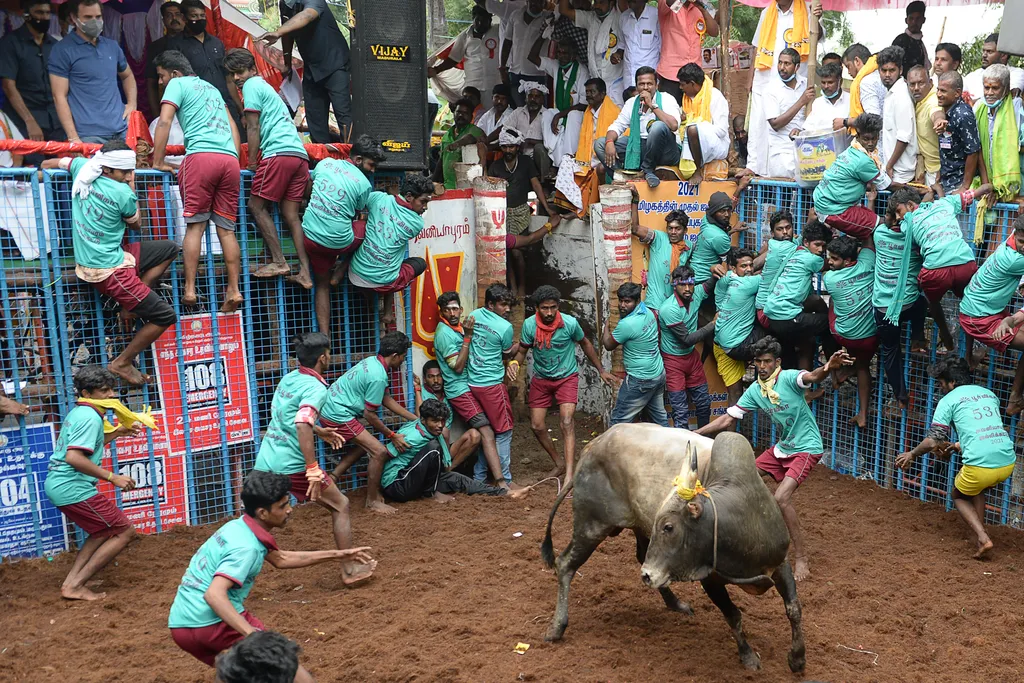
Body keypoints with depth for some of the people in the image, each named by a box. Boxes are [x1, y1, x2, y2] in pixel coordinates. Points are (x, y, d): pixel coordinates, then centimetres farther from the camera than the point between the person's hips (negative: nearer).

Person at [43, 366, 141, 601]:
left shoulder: (78, 412, 16)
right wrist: (112, 477, -24)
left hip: (57, 485, 10)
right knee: (125, 531, -3)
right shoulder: (91, 417, -16)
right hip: (73, 488, -10)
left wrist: (117, 432, 26)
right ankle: (75, 586, -3)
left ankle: (70, 582, 15)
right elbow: (74, 457, -27)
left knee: (104, 531, 24)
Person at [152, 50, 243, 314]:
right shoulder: (212, 88, 31)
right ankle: (234, 291, -2)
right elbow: (232, 126, 27)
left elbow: (164, 122, 0)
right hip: (230, 159, 5)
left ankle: (190, 290, -8)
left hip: (201, 156, -5)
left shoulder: (177, 84, 12)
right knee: (226, 228, 4)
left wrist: (157, 162, 3)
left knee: (195, 225, -3)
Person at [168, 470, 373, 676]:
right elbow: (214, 595, -31)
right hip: (210, 623, -9)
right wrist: (251, 633, -39)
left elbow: (280, 559, 24)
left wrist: (336, 555, 24)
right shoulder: (246, 546, -18)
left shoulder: (237, 527, 10)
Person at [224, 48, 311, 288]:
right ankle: (305, 273, -4)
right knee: (290, 215, 4)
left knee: (256, 205, 0)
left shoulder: (252, 85, 4)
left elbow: (253, 128, -2)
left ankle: (279, 262, -5)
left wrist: (252, 163, 1)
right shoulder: (267, 87, 31)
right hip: (300, 154, 8)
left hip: (279, 153, -8)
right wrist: (257, 162, 30)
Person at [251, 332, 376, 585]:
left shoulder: (288, 379, 11)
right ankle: (350, 569, 14)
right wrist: (314, 470, -28)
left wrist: (319, 431, 35)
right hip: (293, 466, -7)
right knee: (340, 506, 10)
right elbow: (302, 426, -28)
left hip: (264, 463, 7)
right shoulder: (315, 388, -13)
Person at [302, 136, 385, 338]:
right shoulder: (364, 184, -5)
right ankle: (339, 273, 18)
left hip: (310, 237, 5)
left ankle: (325, 335, 15)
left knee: (322, 284, 22)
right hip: (339, 242, -5)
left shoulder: (325, 163, 8)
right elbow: (355, 214, 6)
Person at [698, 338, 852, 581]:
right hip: (781, 448, 8)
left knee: (781, 497, -24)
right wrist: (694, 433, 2)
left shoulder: (788, 378, -20)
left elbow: (812, 377, -42)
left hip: (806, 449, -8)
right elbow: (727, 419, 5)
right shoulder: (754, 390, 0)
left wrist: (827, 368, -66)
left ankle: (801, 558, -13)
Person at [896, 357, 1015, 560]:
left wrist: (912, 454, 17)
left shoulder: (948, 400, 3)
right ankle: (981, 531, 25)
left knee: (959, 496, 23)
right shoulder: (989, 394, 20)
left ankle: (983, 538, 5)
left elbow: (932, 442, -1)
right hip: (1007, 462, 6)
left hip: (980, 465, -6)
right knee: (977, 490, 35)